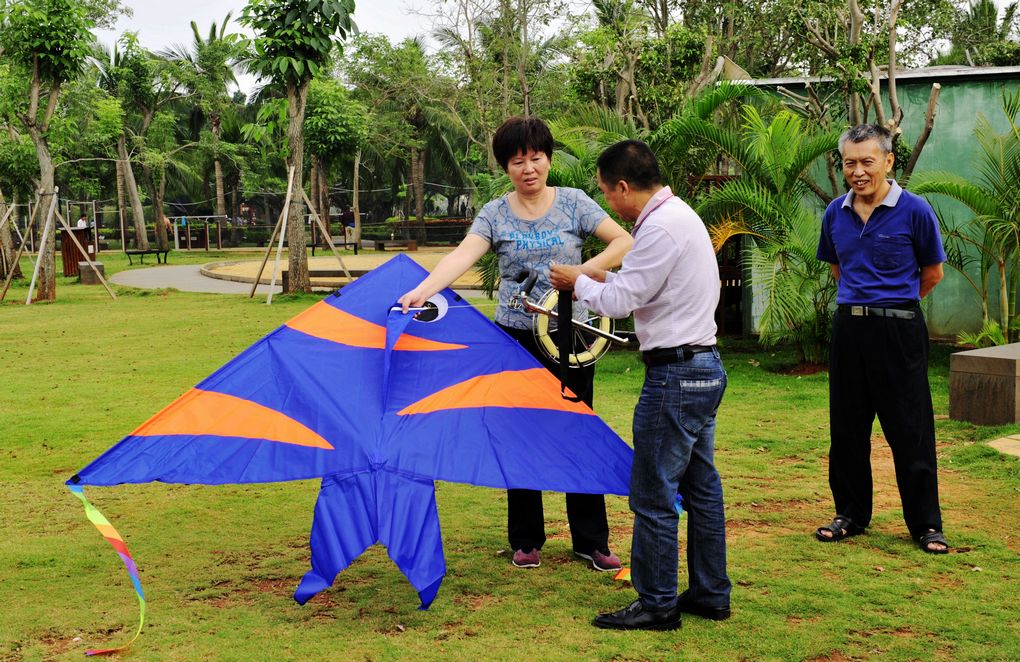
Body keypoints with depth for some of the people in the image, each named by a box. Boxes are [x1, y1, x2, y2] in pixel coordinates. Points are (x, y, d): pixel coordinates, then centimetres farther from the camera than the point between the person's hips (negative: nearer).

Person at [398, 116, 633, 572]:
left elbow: (623, 242, -3)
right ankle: (526, 540, 19)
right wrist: (421, 290, -33)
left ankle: (591, 541, 15)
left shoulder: (573, 203, 1)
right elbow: (463, 255, -16)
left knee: (578, 435, 5)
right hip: (516, 336, 1)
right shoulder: (495, 215, 0)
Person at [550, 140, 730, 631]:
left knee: (654, 495, -2)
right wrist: (601, 278, 14)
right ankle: (710, 594, 24)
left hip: (675, 375, -11)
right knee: (700, 486, 15)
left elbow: (620, 301, -16)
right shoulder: (680, 214, 15)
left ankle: (656, 605, 6)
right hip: (704, 367, 11)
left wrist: (579, 282, 1)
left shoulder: (661, 228, -18)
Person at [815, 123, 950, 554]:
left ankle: (926, 523, 12)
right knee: (847, 426, 10)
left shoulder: (914, 210, -8)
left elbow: (933, 272, 5)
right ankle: (850, 514, 23)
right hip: (848, 328, 4)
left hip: (898, 330, -4)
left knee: (909, 429, 1)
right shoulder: (836, 213, 5)